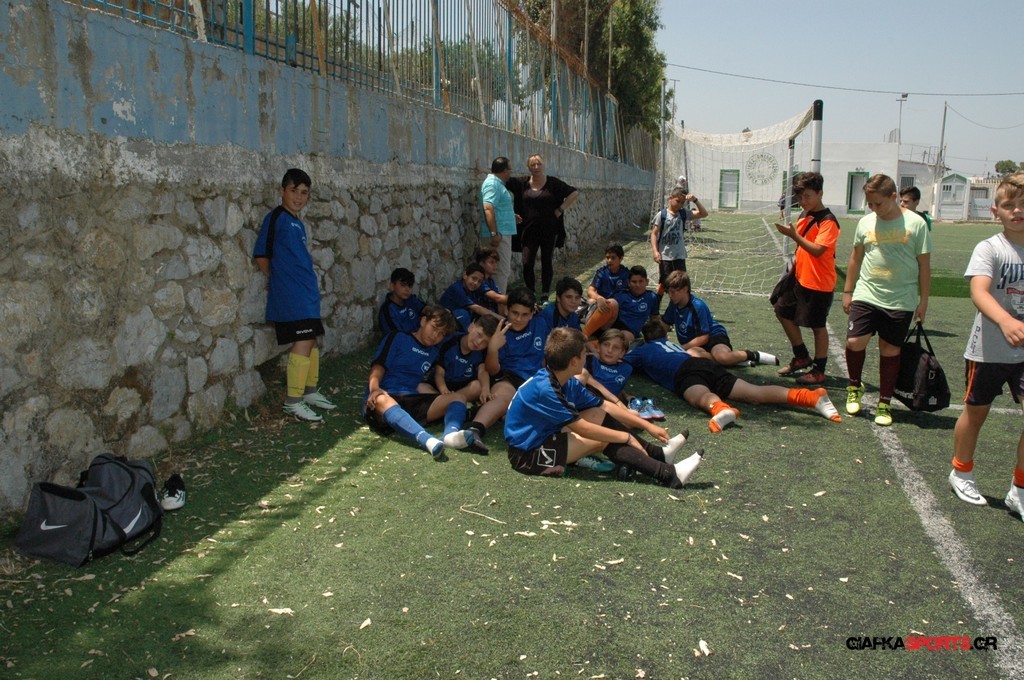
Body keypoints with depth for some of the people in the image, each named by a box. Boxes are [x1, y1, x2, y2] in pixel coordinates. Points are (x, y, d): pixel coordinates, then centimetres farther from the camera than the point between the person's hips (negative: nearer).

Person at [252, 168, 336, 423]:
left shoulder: (297, 222, 14)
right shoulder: (276, 218, -11)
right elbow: (261, 255, -10)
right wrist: (276, 280, 2)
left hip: (307, 292, 8)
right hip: (290, 295, -8)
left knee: (311, 341, 13)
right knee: (303, 343, -10)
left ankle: (310, 391, 26)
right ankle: (293, 400, -3)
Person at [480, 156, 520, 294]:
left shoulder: (496, 183, 18)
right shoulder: (492, 184, -15)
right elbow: (488, 208, -26)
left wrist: (511, 215, 39)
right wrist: (494, 233, -30)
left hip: (503, 234, 11)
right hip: (499, 235, -11)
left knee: (505, 271, 17)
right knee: (502, 272, -9)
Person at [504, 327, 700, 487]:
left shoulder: (568, 383, 1)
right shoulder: (544, 389, -27)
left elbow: (604, 406, 8)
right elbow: (583, 429, -25)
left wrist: (647, 425, 5)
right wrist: (627, 437, -17)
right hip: (527, 454, -9)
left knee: (599, 415, 3)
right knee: (603, 440, -17)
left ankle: (658, 454, 4)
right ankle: (669, 474, -15)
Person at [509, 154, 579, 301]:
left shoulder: (553, 183, 0)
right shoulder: (522, 183, 3)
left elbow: (575, 193, 0)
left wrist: (560, 210, -5)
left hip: (549, 231, -1)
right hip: (529, 230, 1)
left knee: (547, 263, 6)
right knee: (527, 264, -5)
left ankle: (545, 295, 16)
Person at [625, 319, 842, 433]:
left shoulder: (644, 350, 26)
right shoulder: (672, 344, 42)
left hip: (684, 373, -5)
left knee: (703, 396, -37)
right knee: (755, 393, -12)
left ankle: (721, 409, -74)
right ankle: (812, 396, -30)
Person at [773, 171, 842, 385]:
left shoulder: (828, 221, -17)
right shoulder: (804, 217, 7)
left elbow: (817, 250, -27)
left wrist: (794, 235, -28)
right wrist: (794, 265, 12)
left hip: (819, 283, -9)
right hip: (800, 278, 9)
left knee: (817, 326, 2)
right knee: (783, 311, 16)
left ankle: (819, 370, 16)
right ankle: (802, 357, 30)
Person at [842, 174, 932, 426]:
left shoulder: (915, 223, -4)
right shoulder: (866, 222, 4)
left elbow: (924, 265, 1)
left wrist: (923, 300, 1)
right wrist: (848, 291, 17)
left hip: (901, 301, -2)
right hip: (866, 296, 2)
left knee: (890, 351, 5)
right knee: (854, 342, -10)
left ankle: (885, 403, 19)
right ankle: (854, 387, 17)